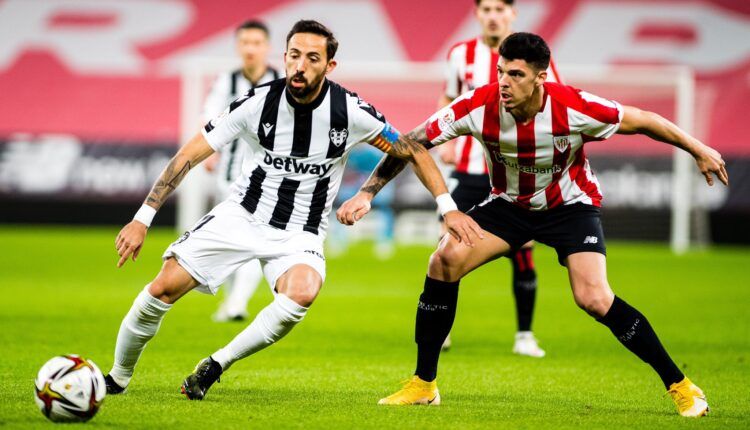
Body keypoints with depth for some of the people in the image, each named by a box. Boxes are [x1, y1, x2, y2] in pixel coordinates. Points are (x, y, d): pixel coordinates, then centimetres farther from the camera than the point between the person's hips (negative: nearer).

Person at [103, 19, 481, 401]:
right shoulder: (258, 103, -14)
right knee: (164, 287, -13)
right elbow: (190, 155, -9)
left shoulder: (350, 112, -14)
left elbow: (413, 152, 1)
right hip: (241, 215, 1)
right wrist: (142, 219, -14)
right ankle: (116, 379, 11)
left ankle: (216, 365, -16)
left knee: (302, 294, -34)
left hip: (300, 235, -1)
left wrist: (448, 207, -8)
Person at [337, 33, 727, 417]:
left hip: (570, 205, -3)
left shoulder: (574, 108, -30)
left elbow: (641, 121, -14)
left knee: (594, 299, -22)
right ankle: (423, 385, -5)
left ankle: (678, 384, -6)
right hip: (508, 204, 3)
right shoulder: (479, 107, -26)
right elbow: (410, 144, -18)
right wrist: (366, 193, -25)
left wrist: (699, 151, -6)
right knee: (444, 261, -19)